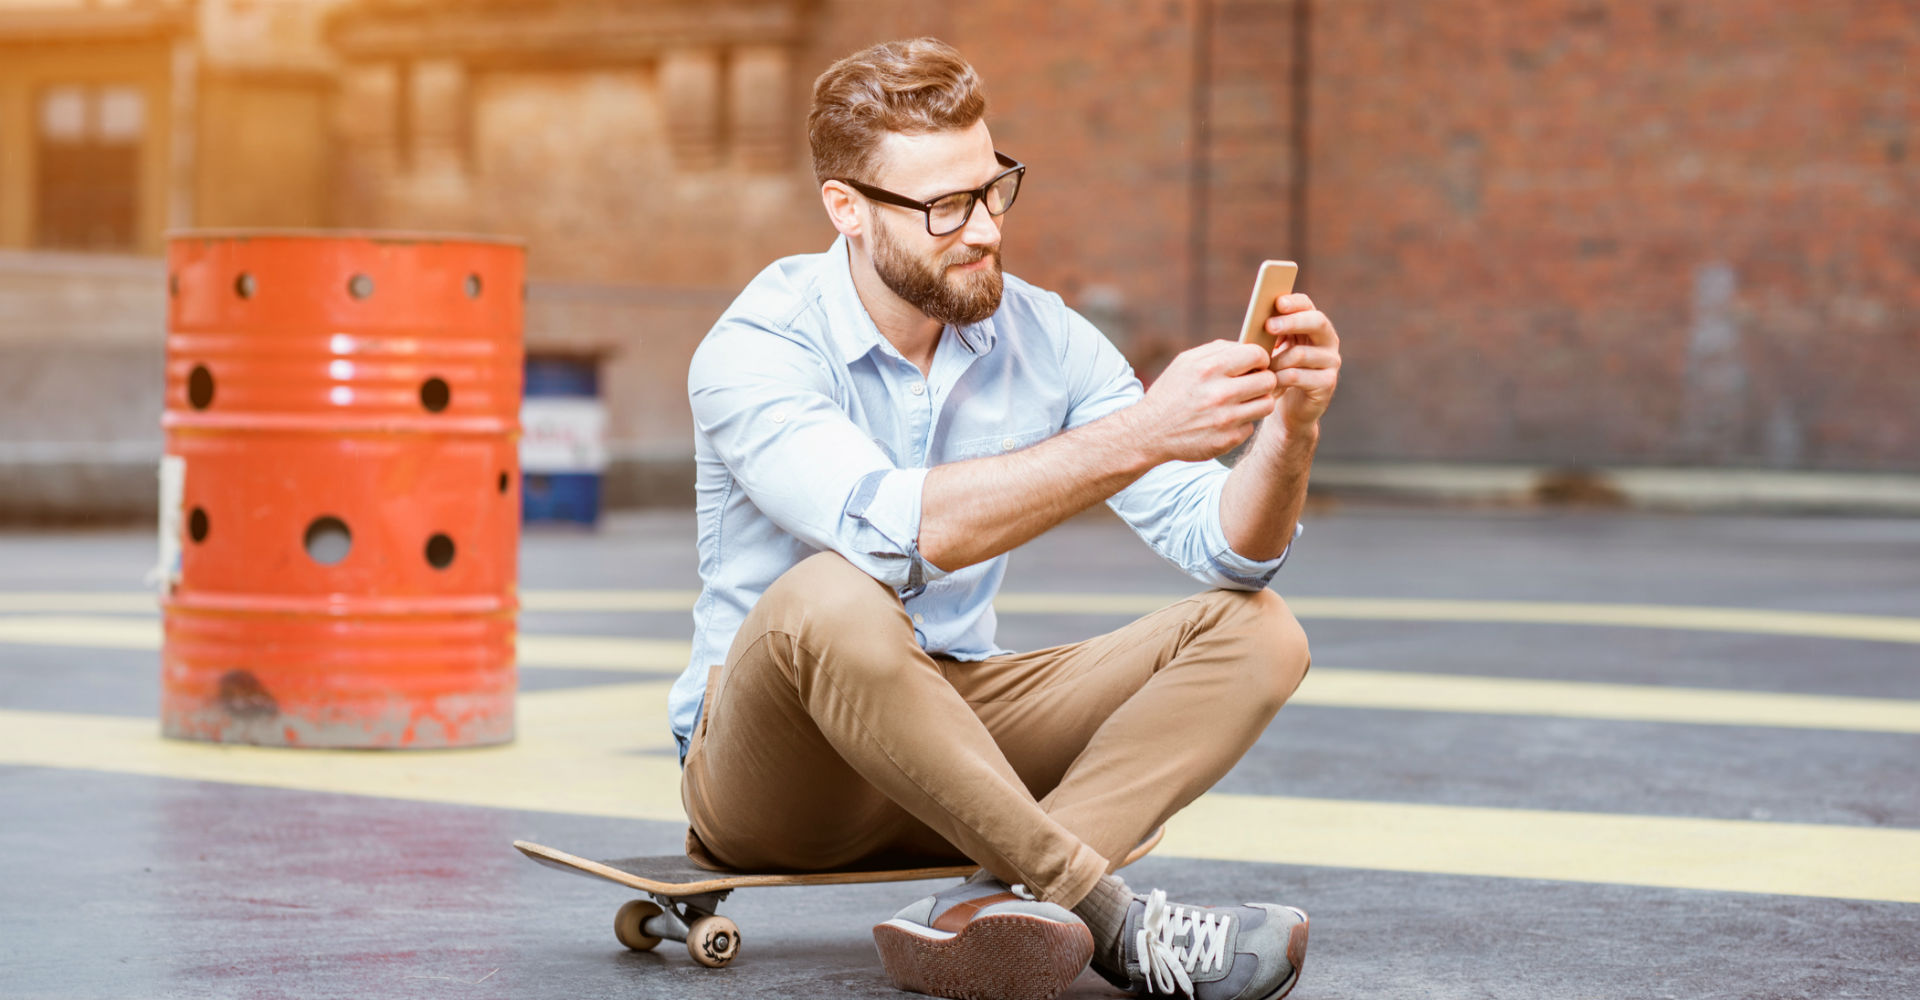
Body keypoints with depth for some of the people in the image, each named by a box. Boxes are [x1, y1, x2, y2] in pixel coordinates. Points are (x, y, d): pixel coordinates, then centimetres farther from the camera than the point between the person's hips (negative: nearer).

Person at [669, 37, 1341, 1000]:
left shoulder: (1044, 338, -1)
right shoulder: (755, 351, -17)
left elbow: (1222, 548, -7)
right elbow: (889, 531, -37)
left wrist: (1289, 431, -28)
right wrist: (1135, 436, -40)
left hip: (955, 733, 6)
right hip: (766, 767, -6)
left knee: (1255, 631, -12)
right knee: (829, 597, -39)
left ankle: (989, 906, -32)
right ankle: (1108, 917, -30)